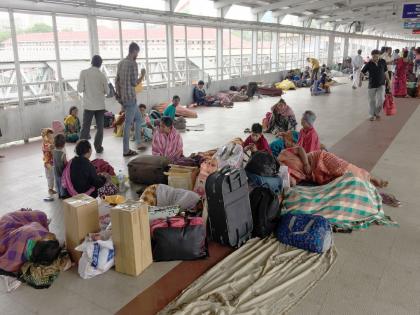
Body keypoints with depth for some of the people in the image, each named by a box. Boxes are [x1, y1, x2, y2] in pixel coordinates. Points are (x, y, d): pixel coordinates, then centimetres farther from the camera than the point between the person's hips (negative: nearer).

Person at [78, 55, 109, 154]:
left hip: (88, 105, 0)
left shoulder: (84, 72, -7)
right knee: (100, 127, 11)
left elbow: (80, 89, -7)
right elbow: (107, 91, 2)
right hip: (100, 105, 0)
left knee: (85, 127, 6)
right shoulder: (102, 75, -4)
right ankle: (98, 147, 13)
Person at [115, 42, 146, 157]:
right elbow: (134, 83, -16)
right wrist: (143, 75, 0)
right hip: (130, 97, -9)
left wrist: (119, 95, 20)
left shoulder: (120, 63, 13)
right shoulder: (133, 63, -13)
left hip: (122, 97, 9)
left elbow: (117, 81, 15)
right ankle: (126, 150, 3)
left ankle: (139, 143, 26)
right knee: (128, 123, -3)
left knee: (138, 118, 21)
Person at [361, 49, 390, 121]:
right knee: (372, 101, 7)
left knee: (381, 99, -11)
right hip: (372, 85, -1)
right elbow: (362, 72, -4)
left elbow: (386, 72, 7)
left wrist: (388, 82, 10)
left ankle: (377, 112, 14)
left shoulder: (383, 62, -3)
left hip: (381, 85, 1)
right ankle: (372, 115, 22)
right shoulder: (369, 64, -9)